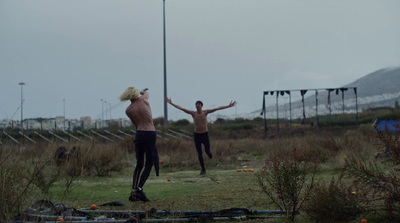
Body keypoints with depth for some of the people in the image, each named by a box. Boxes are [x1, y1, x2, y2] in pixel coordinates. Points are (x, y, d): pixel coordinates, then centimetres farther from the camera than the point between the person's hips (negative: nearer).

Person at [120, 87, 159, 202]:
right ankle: (139, 188, -12)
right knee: (149, 164, 3)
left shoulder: (128, 110, 4)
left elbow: (135, 124, 13)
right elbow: (146, 93, 25)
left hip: (139, 134, 3)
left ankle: (133, 191, 6)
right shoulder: (143, 100, 0)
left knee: (139, 164, 12)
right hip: (150, 134, -3)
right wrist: (142, 91, 48)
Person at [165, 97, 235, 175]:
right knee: (199, 153, 2)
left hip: (205, 134, -1)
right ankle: (203, 169, 12)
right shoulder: (193, 113, 0)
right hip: (197, 134, 1)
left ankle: (210, 154, 31)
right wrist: (171, 103, -2)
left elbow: (217, 108, -7)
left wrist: (228, 106, -12)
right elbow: (181, 108, 0)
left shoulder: (205, 112, -2)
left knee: (207, 151, -8)